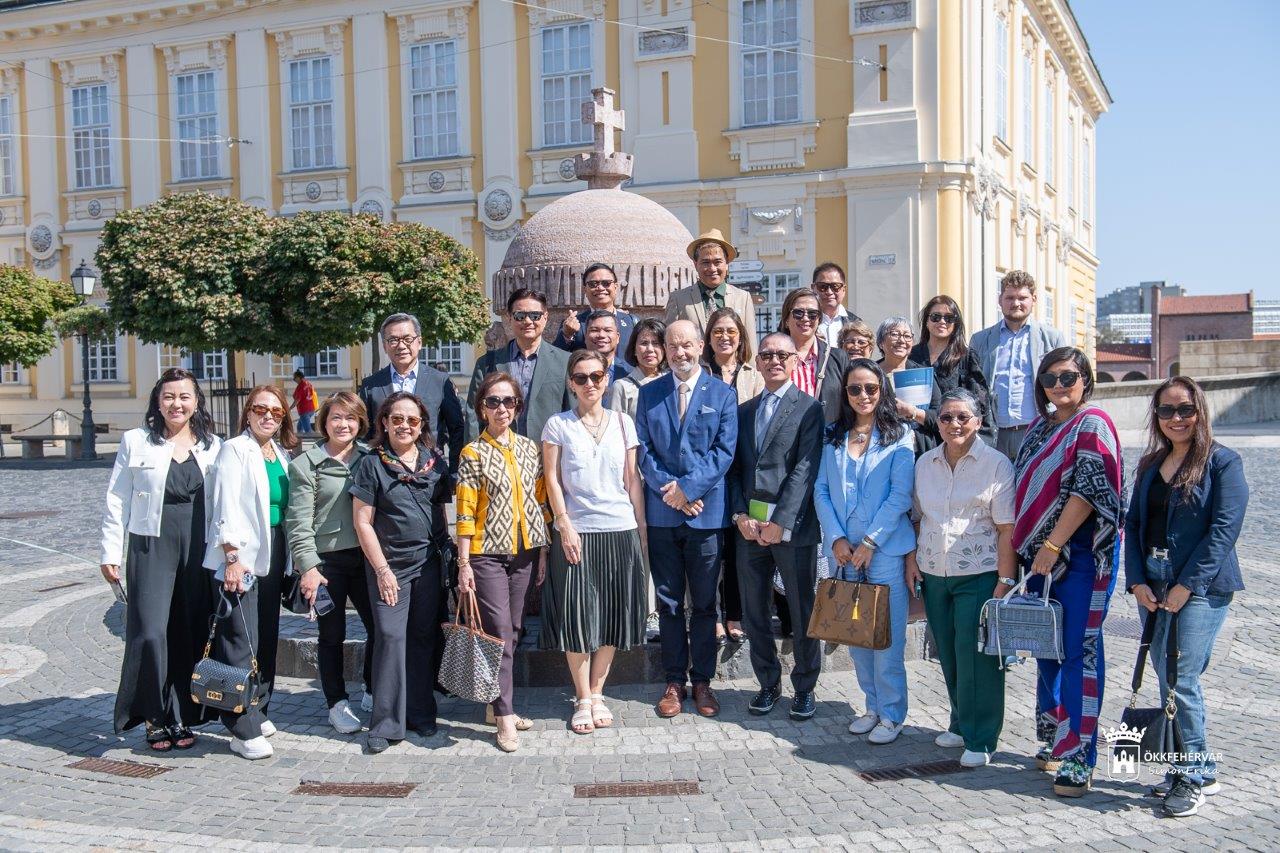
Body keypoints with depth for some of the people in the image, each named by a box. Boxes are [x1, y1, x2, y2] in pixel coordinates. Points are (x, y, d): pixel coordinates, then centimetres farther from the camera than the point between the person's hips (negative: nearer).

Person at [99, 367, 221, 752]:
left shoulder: (212, 446, 9)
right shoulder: (136, 442, 4)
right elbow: (117, 501, 5)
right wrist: (110, 552, 1)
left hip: (199, 550, 2)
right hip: (152, 547, -2)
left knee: (191, 634, 5)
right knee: (150, 632, -10)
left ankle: (181, 717, 17)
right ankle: (155, 718, 5)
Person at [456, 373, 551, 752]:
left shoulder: (529, 448, 8)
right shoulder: (473, 453, -3)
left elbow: (541, 500, 12)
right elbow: (465, 513, -6)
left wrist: (544, 550, 8)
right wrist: (464, 564, -10)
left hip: (525, 551, 4)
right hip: (488, 554, -4)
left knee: (512, 630, 9)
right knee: (500, 632, -6)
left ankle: (498, 703, 21)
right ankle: (505, 717, -1)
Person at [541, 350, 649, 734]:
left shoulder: (623, 423, 8)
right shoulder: (558, 425, 3)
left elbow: (633, 479, 9)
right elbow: (552, 480, 0)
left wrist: (642, 529, 5)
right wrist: (565, 526, -9)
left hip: (620, 531, 2)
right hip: (575, 531, -2)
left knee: (612, 616, 6)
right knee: (576, 617, 1)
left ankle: (597, 694, 18)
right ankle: (582, 699, 12)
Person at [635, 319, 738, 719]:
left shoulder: (723, 394, 3)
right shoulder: (649, 394, 8)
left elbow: (724, 450, -5)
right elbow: (643, 449, 3)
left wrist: (688, 489, -14)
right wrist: (669, 491, -10)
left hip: (706, 511, -1)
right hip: (661, 513, 2)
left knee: (704, 603, 7)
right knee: (669, 602, 8)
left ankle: (702, 680, 17)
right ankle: (674, 681, 17)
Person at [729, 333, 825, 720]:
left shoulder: (809, 409, -1)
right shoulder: (743, 411, 15)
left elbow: (805, 469, -10)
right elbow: (735, 469, 11)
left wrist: (780, 522, -15)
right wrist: (741, 515, -3)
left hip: (792, 526, -5)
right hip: (749, 525, 5)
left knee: (803, 611, 4)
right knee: (755, 611, 10)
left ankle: (805, 687, 18)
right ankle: (768, 683, 24)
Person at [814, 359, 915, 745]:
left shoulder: (898, 437, -2)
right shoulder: (834, 438, 10)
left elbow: (900, 496, -8)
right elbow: (821, 492, 5)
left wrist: (870, 543, -13)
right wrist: (837, 538, -7)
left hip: (885, 550, -4)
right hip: (844, 552, 4)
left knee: (886, 636, -2)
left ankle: (891, 714, 8)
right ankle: (873, 706, 23)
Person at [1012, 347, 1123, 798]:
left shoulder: (1092, 424, -8)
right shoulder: (1040, 427, 16)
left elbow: (1088, 490, -17)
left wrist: (1053, 545, -19)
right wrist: (1029, 548, 14)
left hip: (1081, 554, -8)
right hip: (1042, 555, 8)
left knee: (1078, 652, -6)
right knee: (1046, 649, 12)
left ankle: (1078, 758, -2)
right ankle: (1054, 741, 25)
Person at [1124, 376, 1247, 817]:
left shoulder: (1222, 462, -5)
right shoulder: (1150, 465, 13)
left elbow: (1224, 528, -12)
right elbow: (1133, 524, 11)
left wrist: (1187, 586, -16)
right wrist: (1137, 581, -2)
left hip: (1200, 588, -6)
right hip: (1152, 587, 6)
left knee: (1182, 680, -9)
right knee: (1167, 681, 10)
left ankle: (1196, 776, 5)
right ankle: (1191, 768, 22)